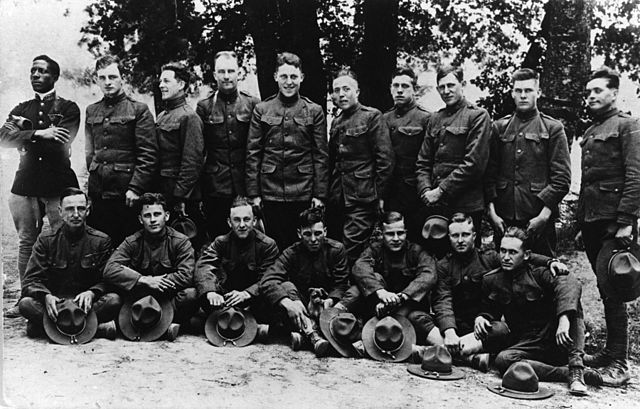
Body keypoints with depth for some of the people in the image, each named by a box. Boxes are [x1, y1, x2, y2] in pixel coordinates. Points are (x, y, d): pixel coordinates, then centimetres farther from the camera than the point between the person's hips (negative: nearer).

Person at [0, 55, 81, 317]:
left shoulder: (68, 108, 6)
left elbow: (62, 144, -9)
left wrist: (24, 133, -1)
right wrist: (38, 134, -12)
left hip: (58, 184, -4)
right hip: (25, 183, 4)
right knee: (26, 242, 5)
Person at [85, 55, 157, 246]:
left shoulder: (138, 110, -2)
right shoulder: (92, 111, 14)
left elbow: (148, 154, -9)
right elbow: (89, 152, 19)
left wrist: (135, 188, -16)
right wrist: (86, 182, 10)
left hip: (126, 194, -5)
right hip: (97, 194, 5)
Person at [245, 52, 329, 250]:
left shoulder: (314, 111, 4)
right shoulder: (262, 110, 6)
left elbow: (321, 155, 2)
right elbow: (253, 153, 4)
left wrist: (320, 194, -3)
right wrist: (253, 193, -2)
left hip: (304, 194, -1)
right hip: (271, 193, 1)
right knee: (274, 245, 7)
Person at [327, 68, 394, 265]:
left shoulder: (371, 116, -4)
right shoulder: (336, 122, 16)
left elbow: (385, 158, -9)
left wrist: (379, 195, -10)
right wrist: (328, 193, 14)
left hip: (362, 198, -7)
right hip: (337, 199, 7)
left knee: (352, 253, -9)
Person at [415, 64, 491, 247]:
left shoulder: (478, 116, -4)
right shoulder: (435, 119, 15)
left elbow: (474, 163, -13)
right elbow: (423, 162, 13)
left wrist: (441, 190, -13)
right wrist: (426, 191, -4)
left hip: (466, 205, -5)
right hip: (434, 205, 6)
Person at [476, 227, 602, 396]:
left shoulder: (539, 273, -7)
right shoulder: (491, 280, 5)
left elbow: (569, 284, -27)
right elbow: (489, 311, 18)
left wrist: (564, 319, -45)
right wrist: (481, 318, -8)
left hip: (558, 339, -1)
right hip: (527, 345, 2)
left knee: (569, 292, -26)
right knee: (502, 360, -32)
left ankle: (576, 369, -33)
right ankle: (568, 374, -28)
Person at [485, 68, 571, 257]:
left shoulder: (552, 128, 3)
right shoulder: (499, 127, 11)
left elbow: (562, 177, -3)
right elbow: (490, 173, 7)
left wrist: (545, 213, -11)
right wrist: (491, 210, -3)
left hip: (539, 216, -2)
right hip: (503, 217, 2)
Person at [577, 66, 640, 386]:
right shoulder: (590, 133, 20)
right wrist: (580, 217, 15)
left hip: (613, 221, -7)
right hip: (590, 221, 7)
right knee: (605, 287, 12)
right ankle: (611, 350, 20)